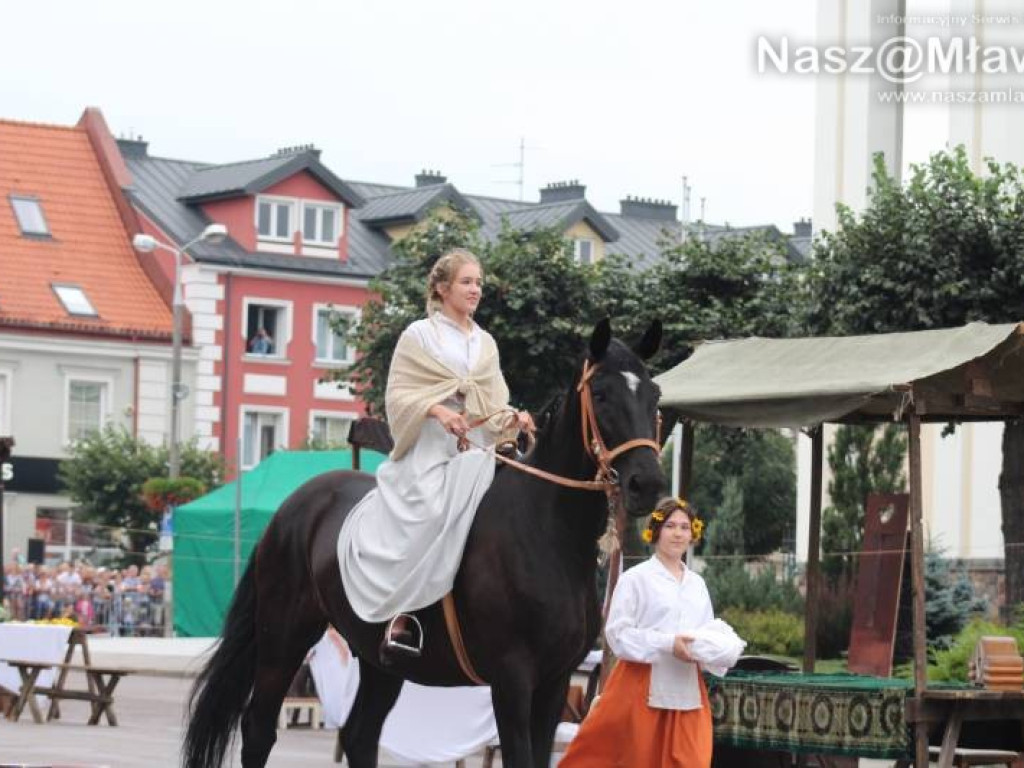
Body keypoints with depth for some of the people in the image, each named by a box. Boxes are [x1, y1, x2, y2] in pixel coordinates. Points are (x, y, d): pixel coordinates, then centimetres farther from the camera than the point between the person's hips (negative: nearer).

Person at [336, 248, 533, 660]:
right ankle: (402, 613, -21)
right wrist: (437, 410, -18)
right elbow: (398, 395, -1)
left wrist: (514, 418, -3)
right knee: (430, 513, -25)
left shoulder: (486, 343, 20)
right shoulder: (418, 335, 6)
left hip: (475, 447, 6)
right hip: (429, 446, -6)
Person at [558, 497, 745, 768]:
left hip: (686, 690, 5)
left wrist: (720, 649, -3)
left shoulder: (697, 583, 14)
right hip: (641, 687, -5)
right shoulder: (635, 578, -6)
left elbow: (709, 632, 20)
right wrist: (667, 644, -20)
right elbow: (617, 633, -11)